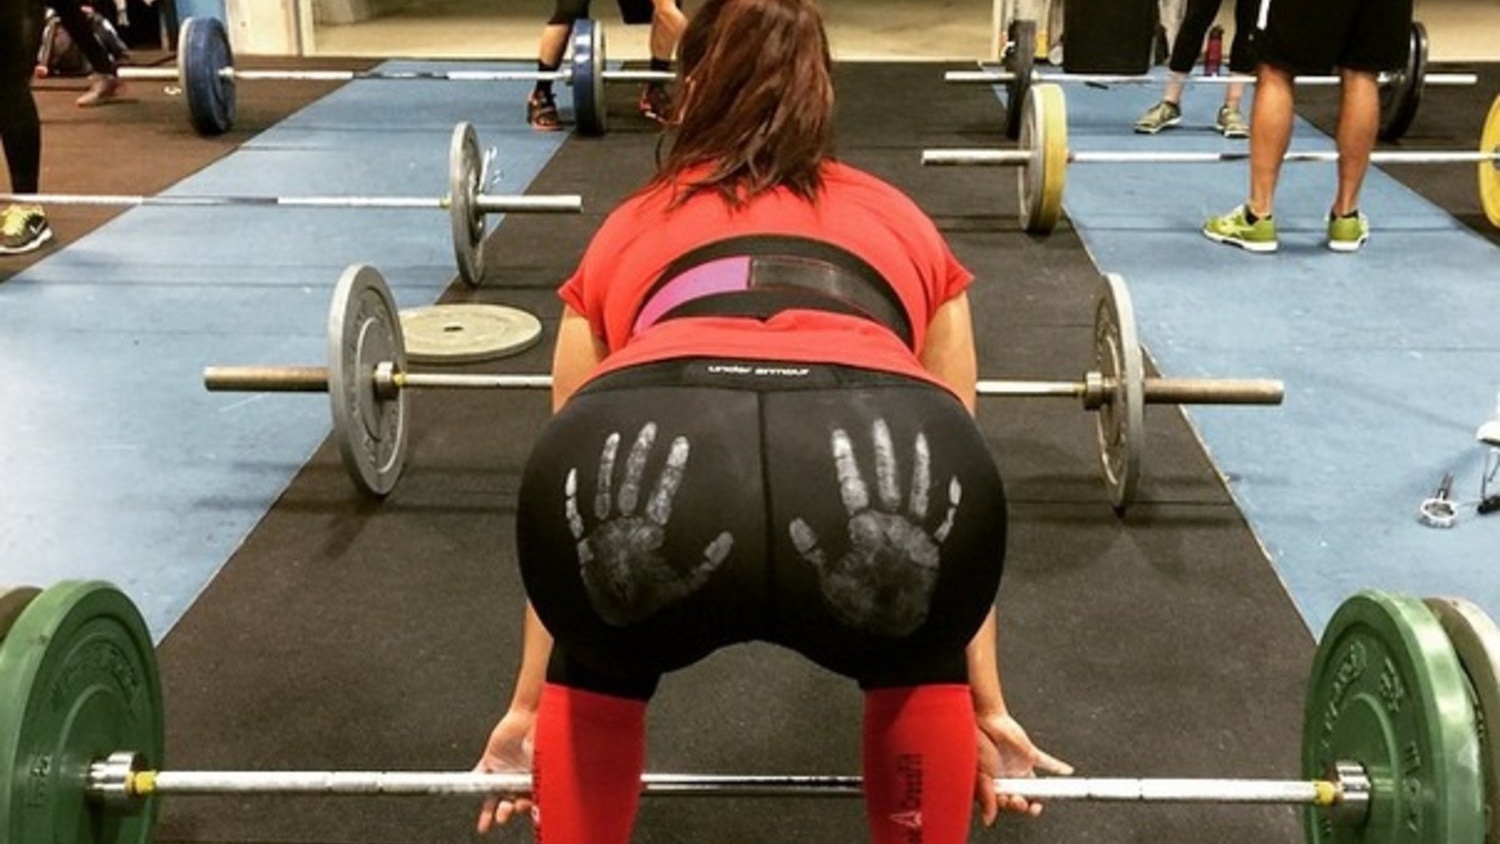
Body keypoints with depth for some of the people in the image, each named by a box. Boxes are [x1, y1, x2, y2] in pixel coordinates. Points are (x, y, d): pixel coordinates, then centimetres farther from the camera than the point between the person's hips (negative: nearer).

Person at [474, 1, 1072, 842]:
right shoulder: (903, 224, 37)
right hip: (882, 486, 1)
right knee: (919, 667, 36)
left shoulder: (629, 231, 36)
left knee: (598, 672, 36)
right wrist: (987, 704, 57)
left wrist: (528, 703, 59)